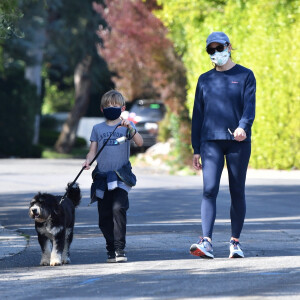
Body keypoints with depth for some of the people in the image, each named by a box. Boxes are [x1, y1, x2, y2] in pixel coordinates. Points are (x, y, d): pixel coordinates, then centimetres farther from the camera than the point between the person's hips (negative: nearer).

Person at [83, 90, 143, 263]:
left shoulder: (127, 126, 6)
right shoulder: (98, 129, 14)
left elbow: (140, 143, -8)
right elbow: (93, 150, 12)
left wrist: (130, 128, -24)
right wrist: (88, 161, -9)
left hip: (121, 176, -3)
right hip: (102, 177, 3)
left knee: (118, 208, -21)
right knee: (104, 215, 3)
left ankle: (120, 249, -18)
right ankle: (111, 250, 16)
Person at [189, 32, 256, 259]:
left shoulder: (245, 76, 6)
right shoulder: (205, 80, 14)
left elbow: (249, 106, -6)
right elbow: (198, 115, 15)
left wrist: (243, 127, -26)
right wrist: (196, 149, 10)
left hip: (238, 142, -1)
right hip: (211, 142, 1)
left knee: (237, 192, 3)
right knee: (209, 190, -12)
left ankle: (235, 242, 12)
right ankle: (207, 242, -21)